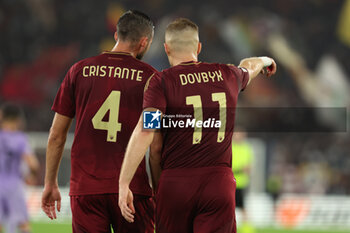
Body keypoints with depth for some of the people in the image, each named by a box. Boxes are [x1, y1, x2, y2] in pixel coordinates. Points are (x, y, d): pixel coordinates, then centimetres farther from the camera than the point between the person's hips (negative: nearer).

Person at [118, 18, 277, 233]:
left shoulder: (162, 82, -3)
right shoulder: (228, 75, 10)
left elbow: (144, 132, -16)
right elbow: (249, 67, 36)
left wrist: (124, 184, -17)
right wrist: (265, 60, 61)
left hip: (175, 185, -2)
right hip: (219, 184, 2)